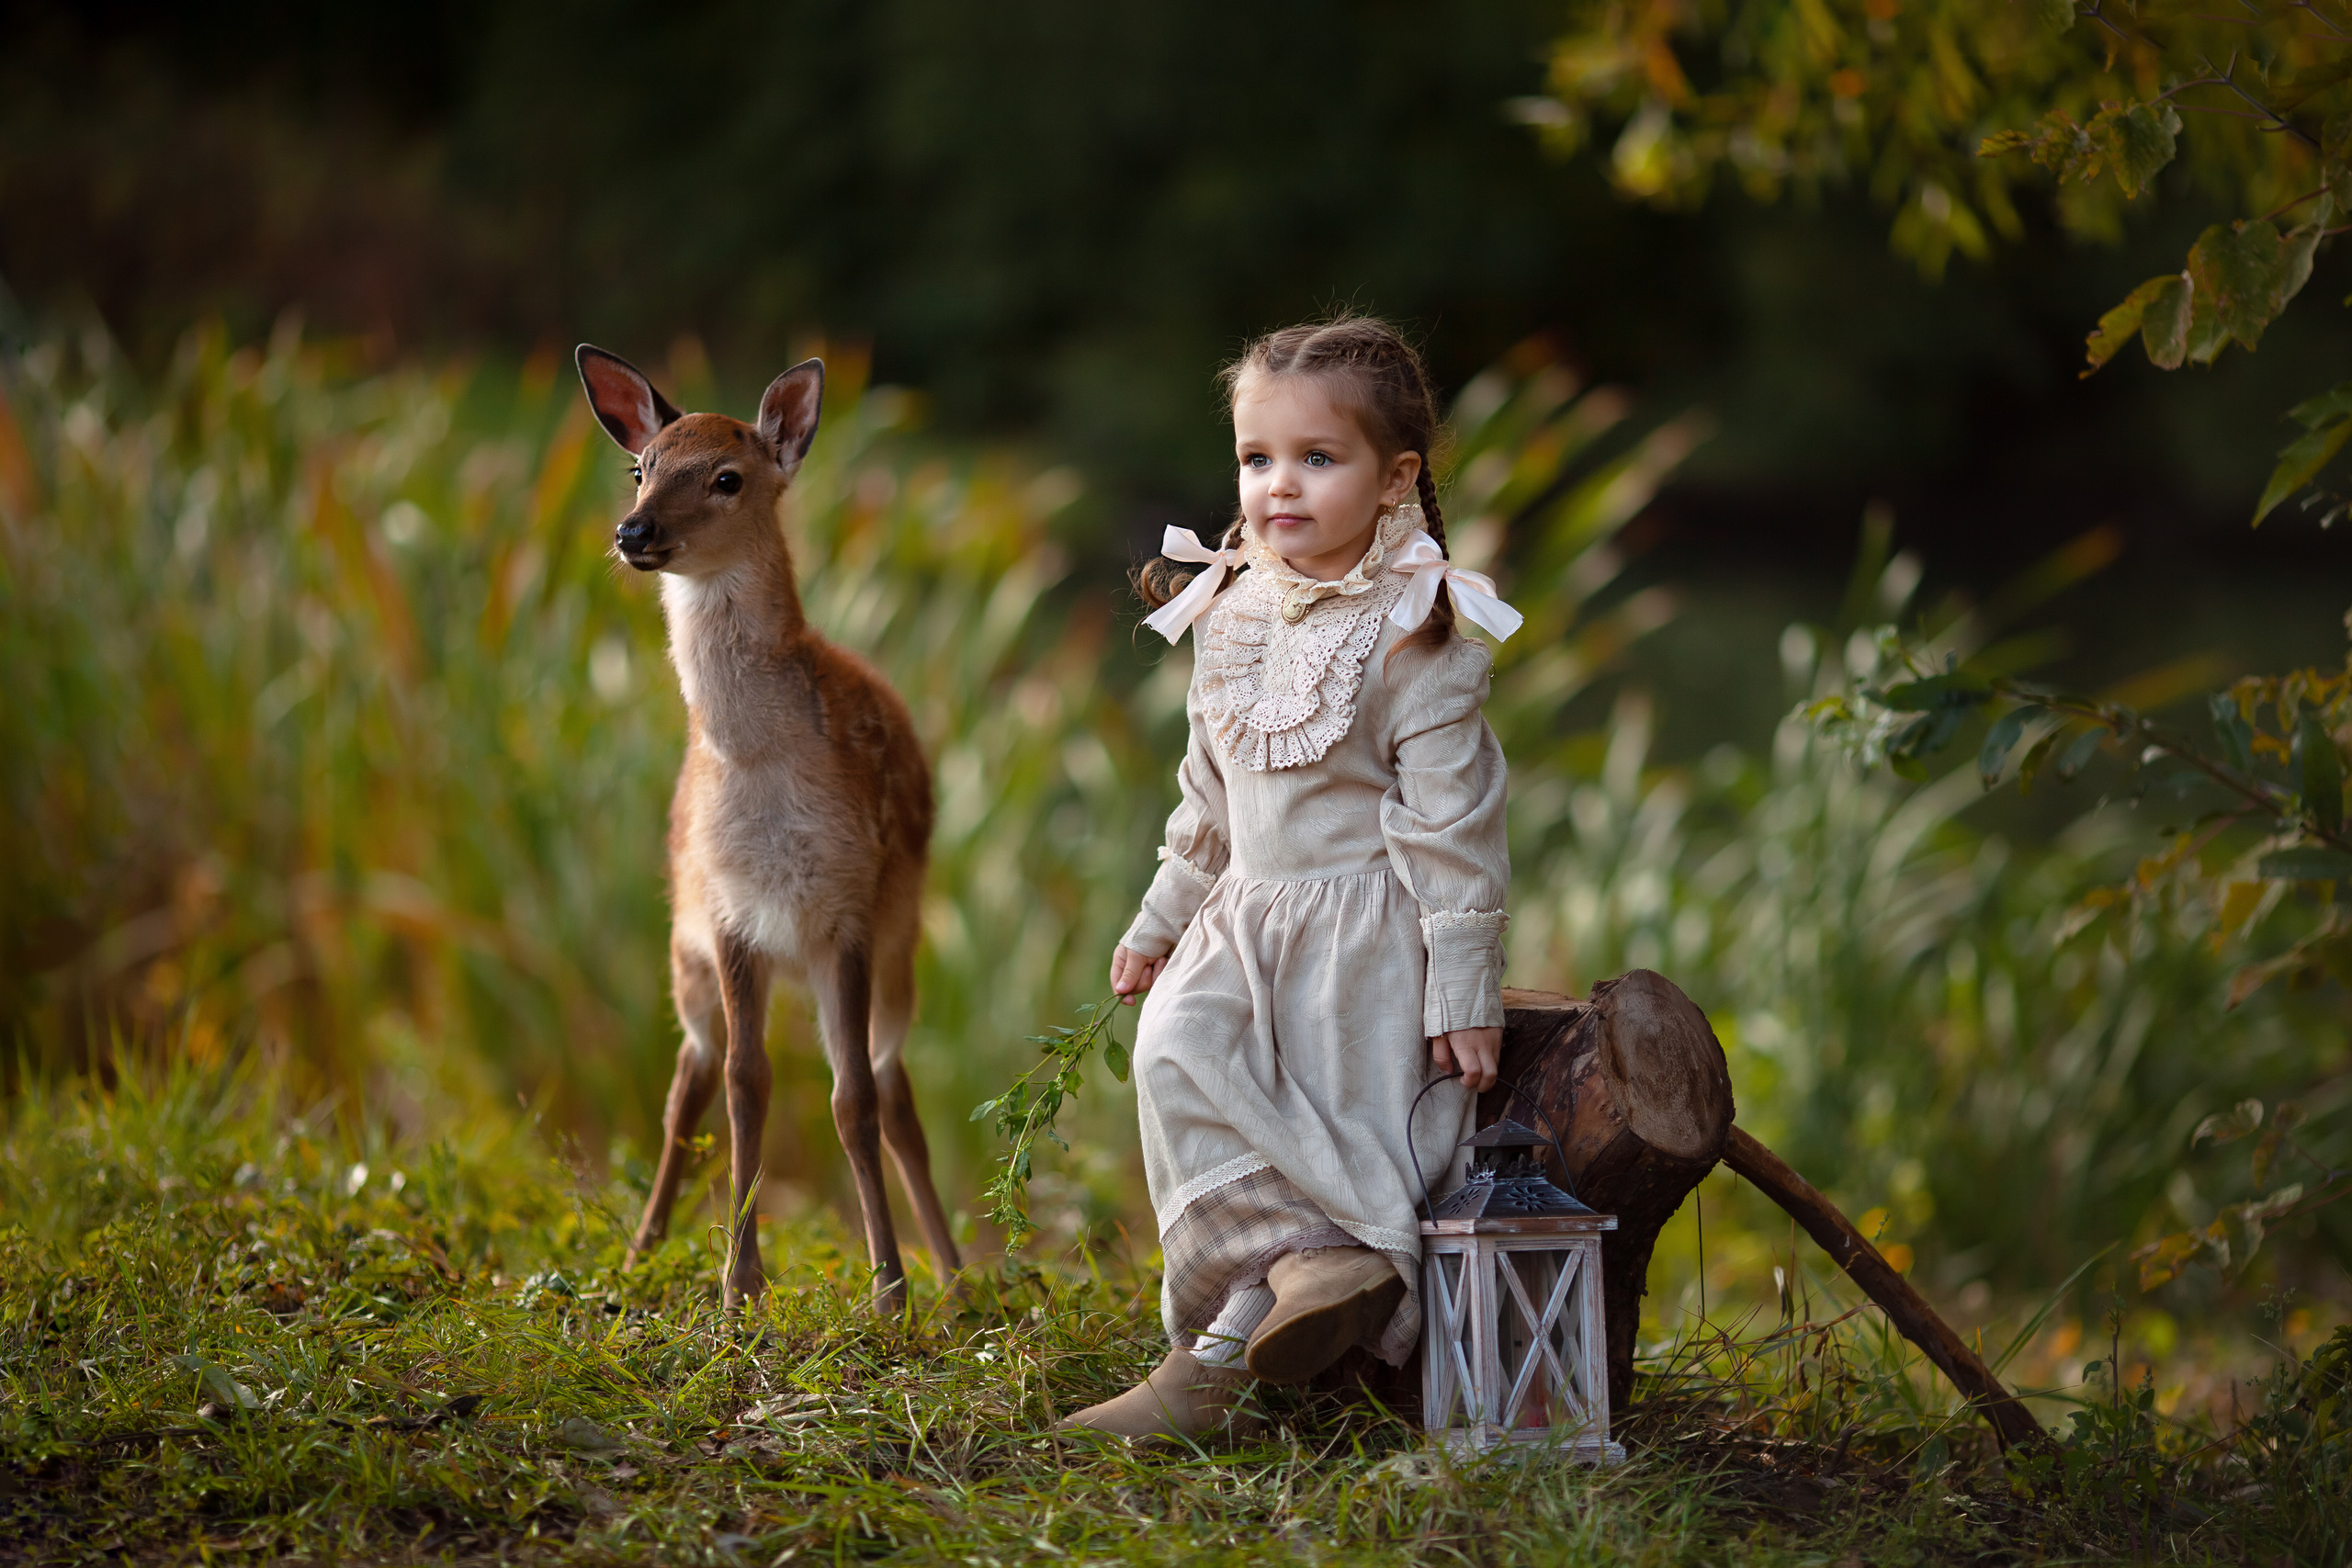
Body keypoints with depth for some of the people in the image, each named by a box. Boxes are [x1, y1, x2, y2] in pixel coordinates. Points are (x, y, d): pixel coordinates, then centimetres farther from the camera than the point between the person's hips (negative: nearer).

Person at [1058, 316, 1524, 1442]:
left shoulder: (1416, 640, -9)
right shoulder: (1234, 621, 11)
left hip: (1368, 936, -5)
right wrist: (1161, 923, 26)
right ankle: (1316, 1254, -30)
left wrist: (1462, 990, -15)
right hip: (1246, 925, 5)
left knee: (1346, 1127, -16)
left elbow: (1451, 823, -12)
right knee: (1178, 1056, -22)